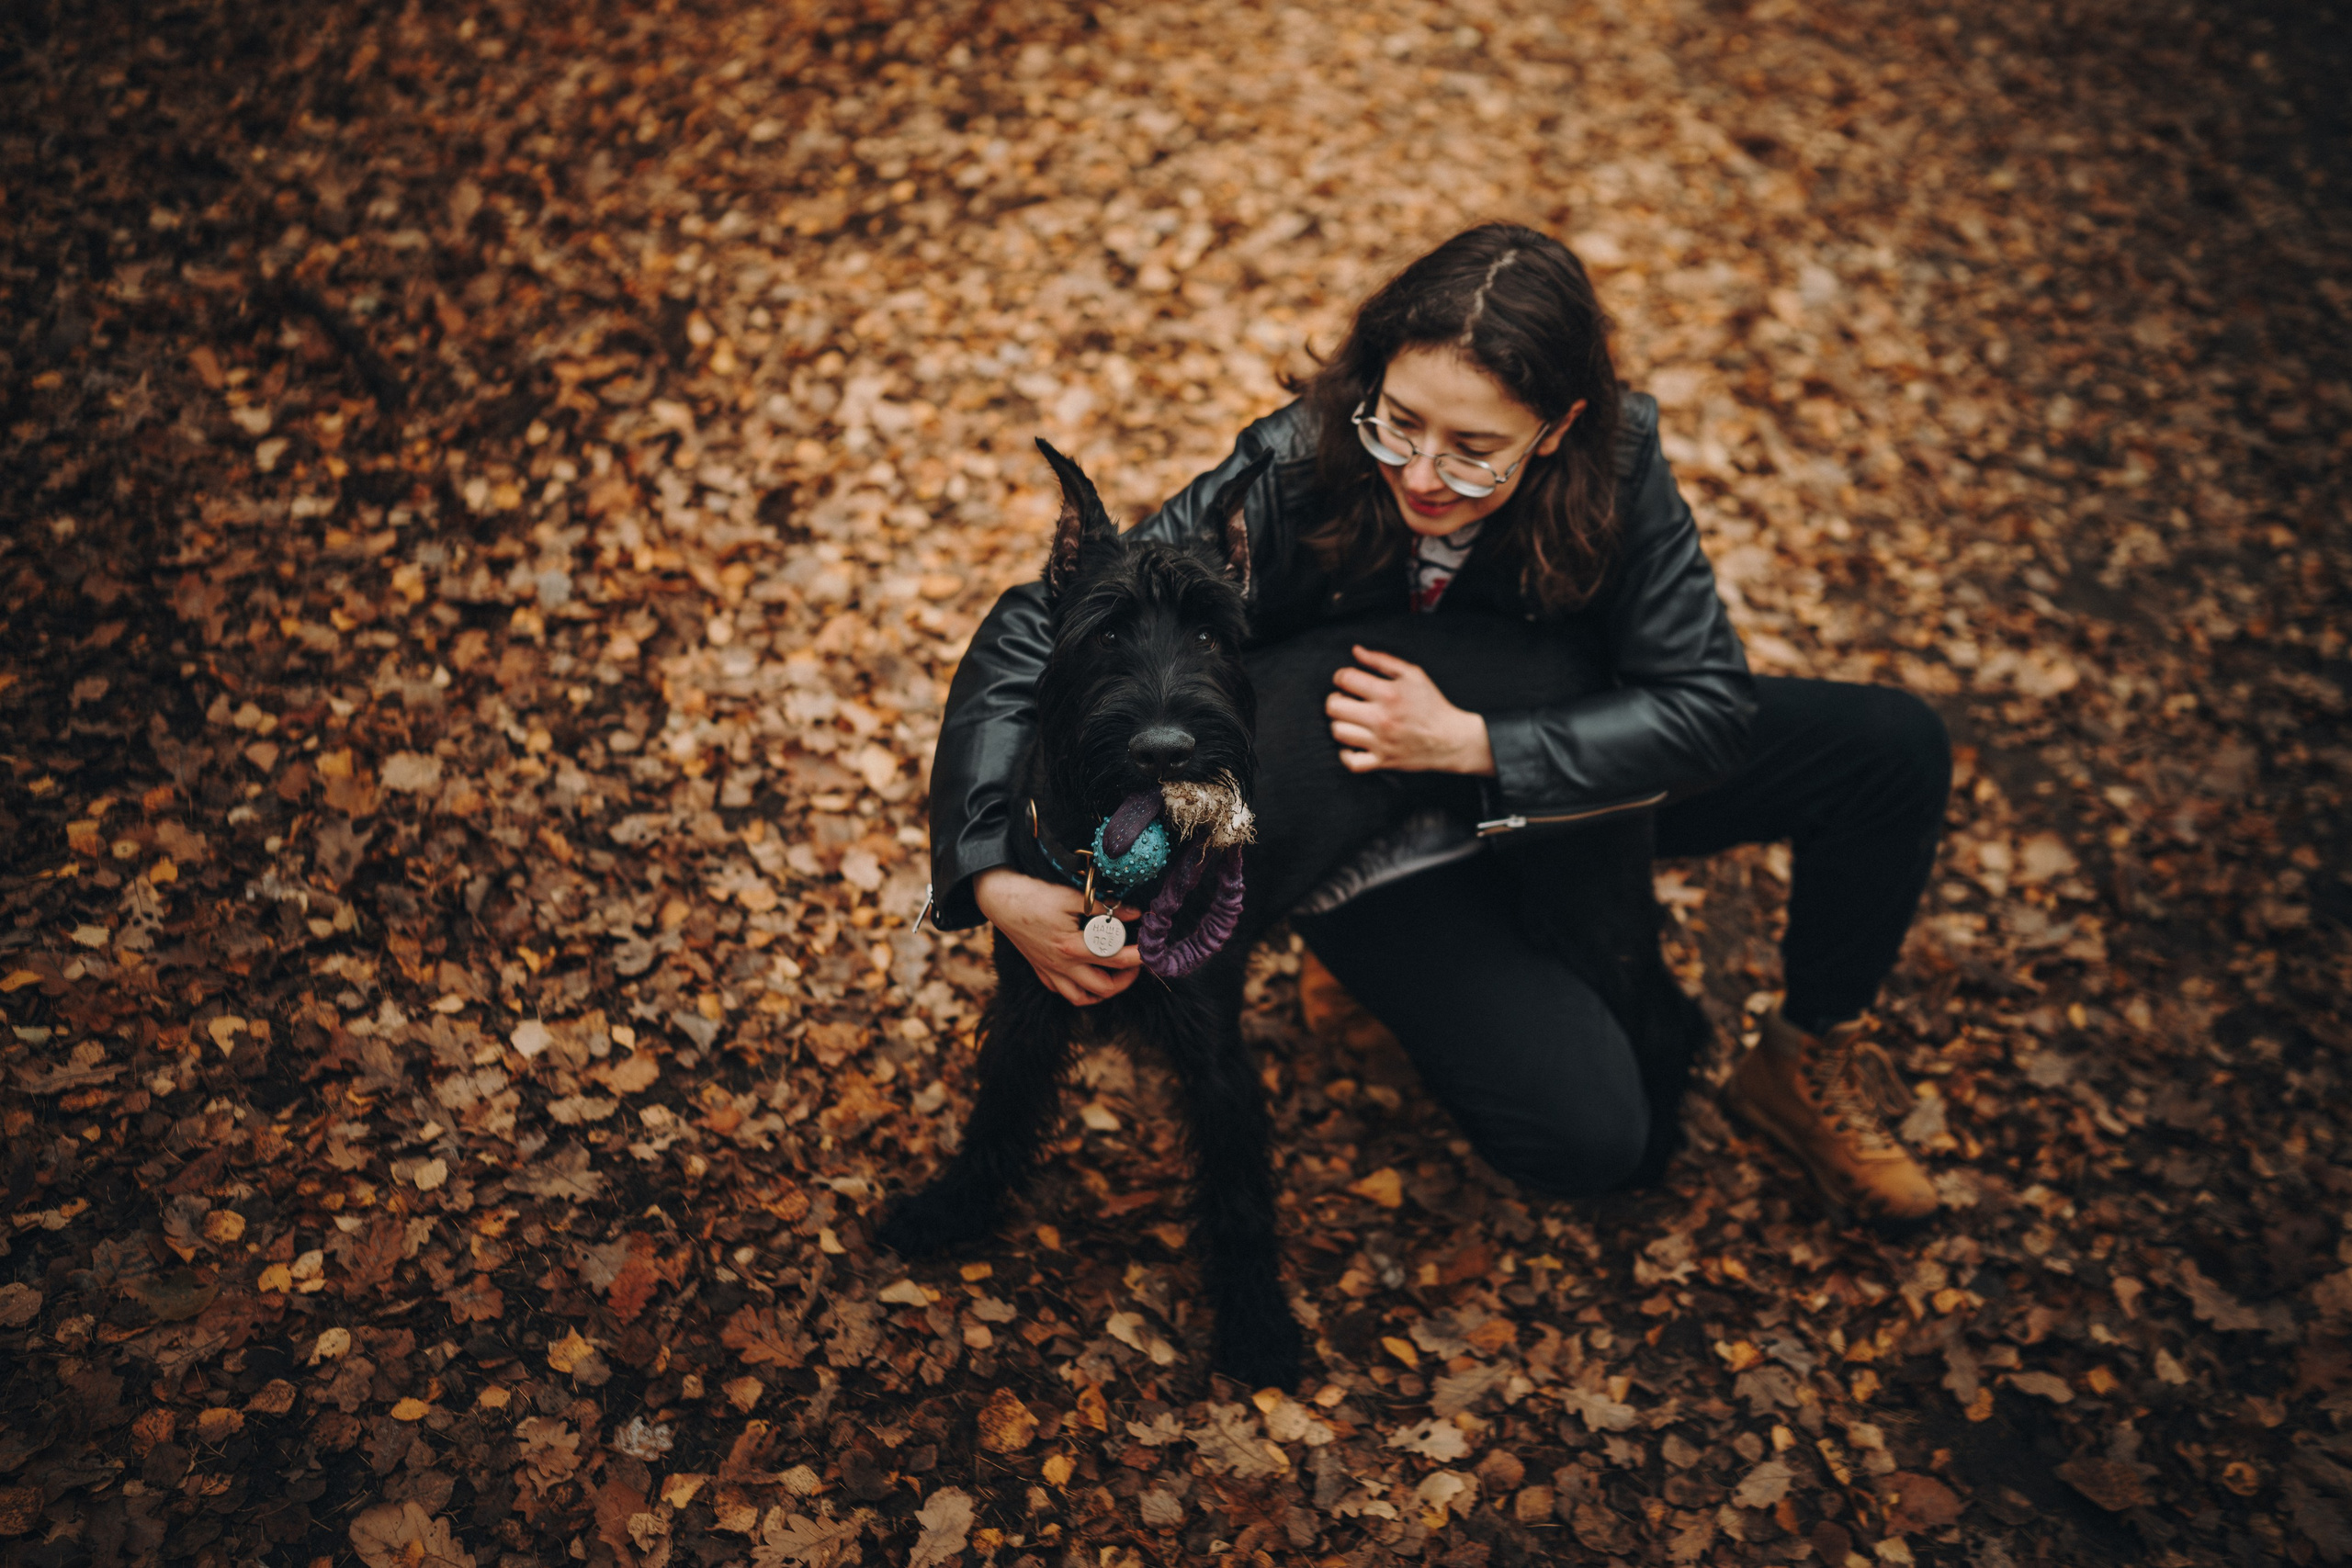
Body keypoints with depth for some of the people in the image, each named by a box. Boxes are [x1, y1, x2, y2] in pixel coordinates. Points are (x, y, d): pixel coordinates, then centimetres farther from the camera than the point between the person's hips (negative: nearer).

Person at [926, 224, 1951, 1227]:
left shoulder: (1613, 464, -24)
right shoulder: (1289, 480, -30)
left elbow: (1706, 702, -21)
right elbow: (1031, 633, -27)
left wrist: (1471, 742, -34)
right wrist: (1000, 882, -40)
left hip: (1565, 779, 4)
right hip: (1377, 849, -3)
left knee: (1893, 747, -9)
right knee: (1582, 1135, -24)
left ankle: (1808, 1061, 15)